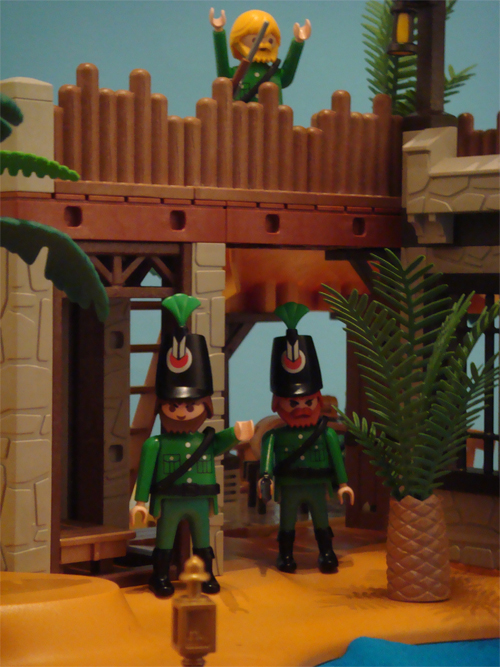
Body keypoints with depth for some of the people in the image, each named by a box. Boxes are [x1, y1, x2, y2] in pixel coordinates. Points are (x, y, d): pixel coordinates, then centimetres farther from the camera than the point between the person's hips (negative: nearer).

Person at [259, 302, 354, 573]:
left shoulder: (326, 435, -5)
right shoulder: (276, 436, -7)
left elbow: (336, 457, -3)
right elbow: (268, 454, -18)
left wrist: (342, 483, -5)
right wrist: (266, 476, -33)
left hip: (318, 486, 0)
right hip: (288, 488, 0)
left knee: (321, 523, 10)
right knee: (287, 524, 10)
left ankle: (327, 554, 20)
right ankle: (285, 555, 21)